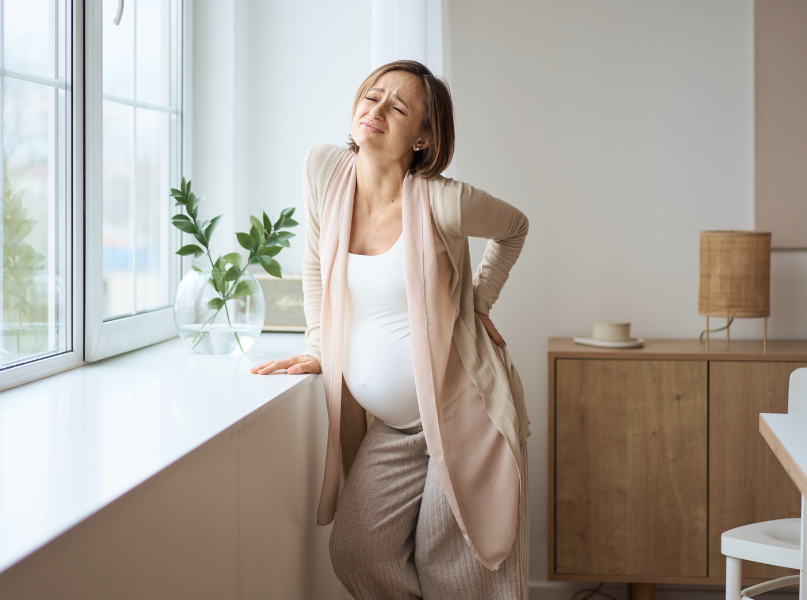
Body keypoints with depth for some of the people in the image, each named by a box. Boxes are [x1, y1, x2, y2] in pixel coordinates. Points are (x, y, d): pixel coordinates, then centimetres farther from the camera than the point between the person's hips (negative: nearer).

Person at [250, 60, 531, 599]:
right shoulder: (325, 170, -7)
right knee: (357, 557, 0)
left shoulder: (443, 202, -18)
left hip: (467, 412, -4)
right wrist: (319, 348, 9)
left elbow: (514, 228, 5)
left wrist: (479, 302, 0)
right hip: (391, 423, 5)